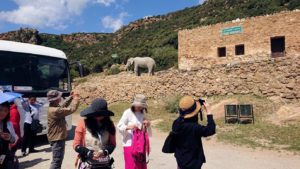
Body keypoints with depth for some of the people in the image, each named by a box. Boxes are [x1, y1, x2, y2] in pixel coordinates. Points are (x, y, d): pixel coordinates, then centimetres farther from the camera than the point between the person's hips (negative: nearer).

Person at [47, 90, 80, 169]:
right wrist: (76, 99, -11)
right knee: (56, 161, -2)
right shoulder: (55, 110, -27)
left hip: (58, 137, 10)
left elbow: (63, 106, 20)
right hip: (57, 139, -10)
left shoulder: (54, 107, 4)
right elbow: (71, 109, -24)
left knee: (58, 160, 25)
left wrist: (71, 97, 8)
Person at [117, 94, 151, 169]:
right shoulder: (128, 112, -7)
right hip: (129, 144, -5)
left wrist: (148, 125, -8)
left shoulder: (142, 113, 8)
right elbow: (119, 126, -7)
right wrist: (128, 127, -25)